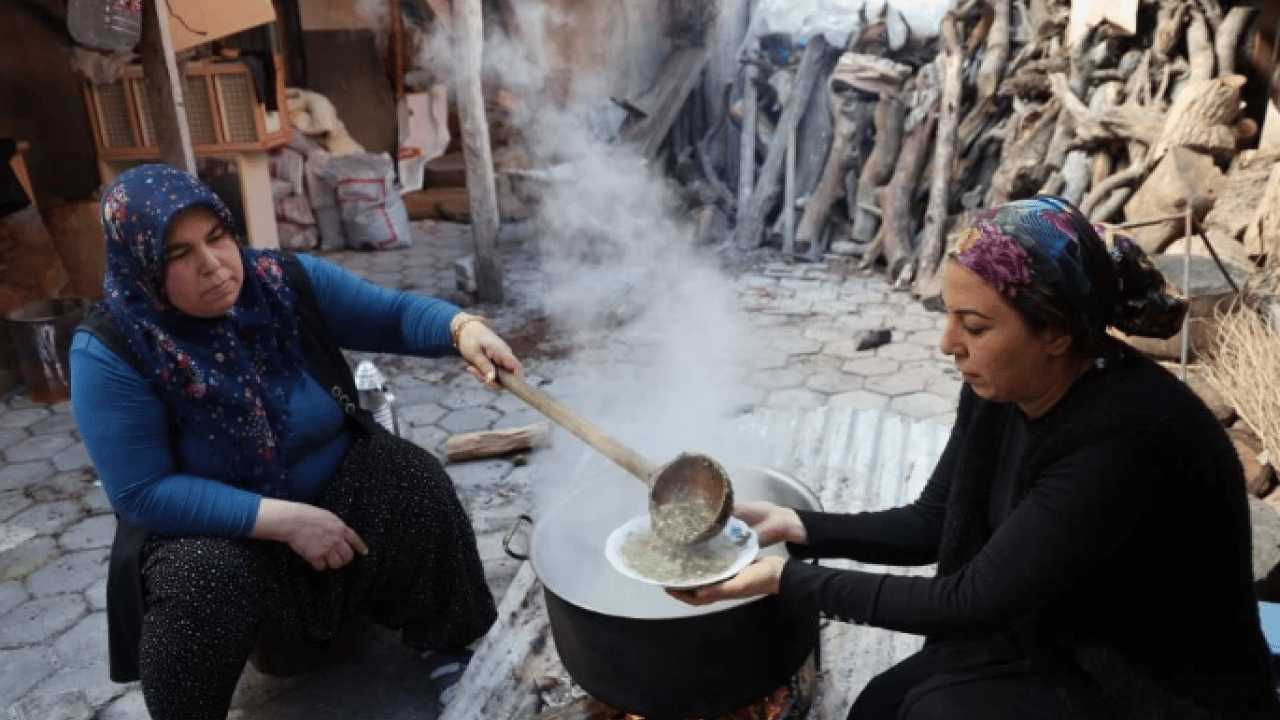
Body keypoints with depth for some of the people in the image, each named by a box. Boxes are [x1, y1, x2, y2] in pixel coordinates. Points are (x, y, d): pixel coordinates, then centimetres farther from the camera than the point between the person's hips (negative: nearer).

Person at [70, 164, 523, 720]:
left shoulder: (290, 282, -12)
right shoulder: (111, 352, -20)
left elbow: (393, 313, -10)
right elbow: (143, 493, -22)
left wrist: (463, 329, -34)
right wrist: (285, 521, -29)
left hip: (336, 485, 3)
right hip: (213, 527, -2)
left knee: (419, 487, -22)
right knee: (201, 584, -33)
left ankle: (446, 650, 2)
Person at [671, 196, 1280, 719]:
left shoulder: (1121, 444, -34)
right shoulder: (999, 389, -11)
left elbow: (971, 602, -30)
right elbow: (932, 523, -1)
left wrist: (789, 580, -28)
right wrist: (797, 527, -13)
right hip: (1062, 646, 6)